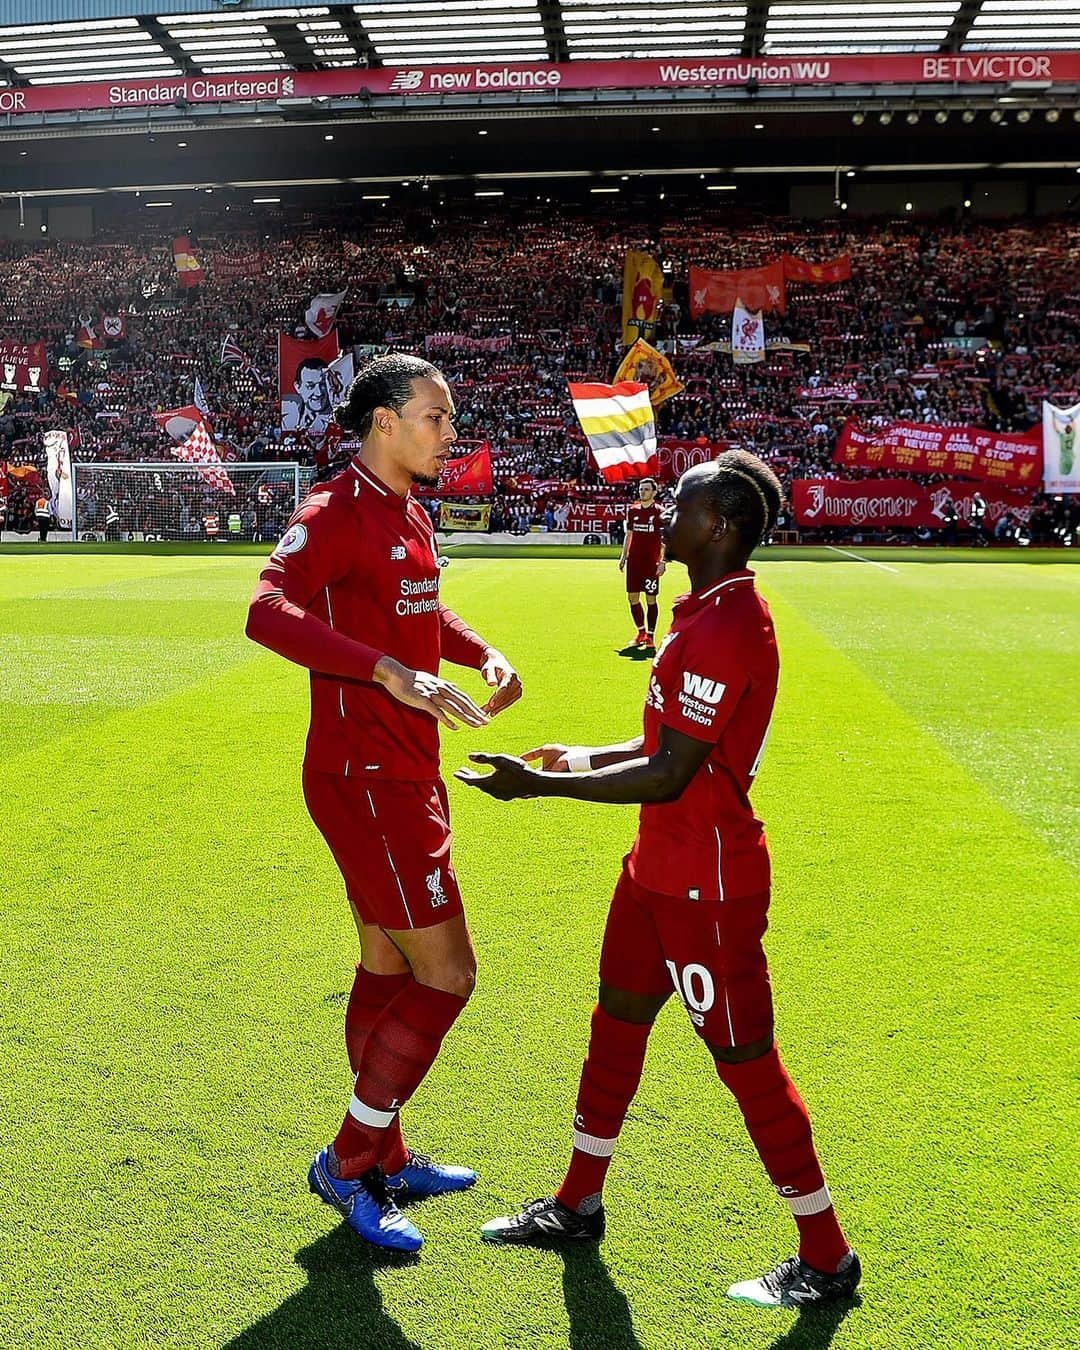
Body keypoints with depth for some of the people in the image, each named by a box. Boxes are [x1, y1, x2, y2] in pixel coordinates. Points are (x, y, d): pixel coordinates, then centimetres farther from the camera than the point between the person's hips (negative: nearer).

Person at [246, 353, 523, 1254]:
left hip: (406, 777, 9)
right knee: (447, 974, -4)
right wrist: (390, 671, -43)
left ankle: (382, 1159, 33)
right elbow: (267, 613, -33)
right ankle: (347, 1162, 13)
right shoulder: (336, 512, -16)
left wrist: (483, 653, 10)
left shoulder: (409, 513, 12)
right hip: (366, 782, -9)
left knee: (387, 967, 17)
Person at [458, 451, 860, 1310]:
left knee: (744, 1059, 2)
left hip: (708, 884, -10)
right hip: (662, 868, 10)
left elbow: (668, 776, -25)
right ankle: (578, 1205, 38)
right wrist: (588, 758, 21)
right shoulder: (713, 610, 9)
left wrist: (541, 785, -19)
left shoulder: (724, 627, -24)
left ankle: (827, 1261, 20)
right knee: (617, 1021, 19)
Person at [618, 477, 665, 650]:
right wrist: (623, 556, 11)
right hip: (634, 560, 5)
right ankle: (641, 633, 20)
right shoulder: (632, 509, 10)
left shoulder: (659, 511, -3)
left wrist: (663, 561, -12)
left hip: (651, 561, -5)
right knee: (632, 597, 5)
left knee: (651, 598, -1)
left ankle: (650, 637, 5)